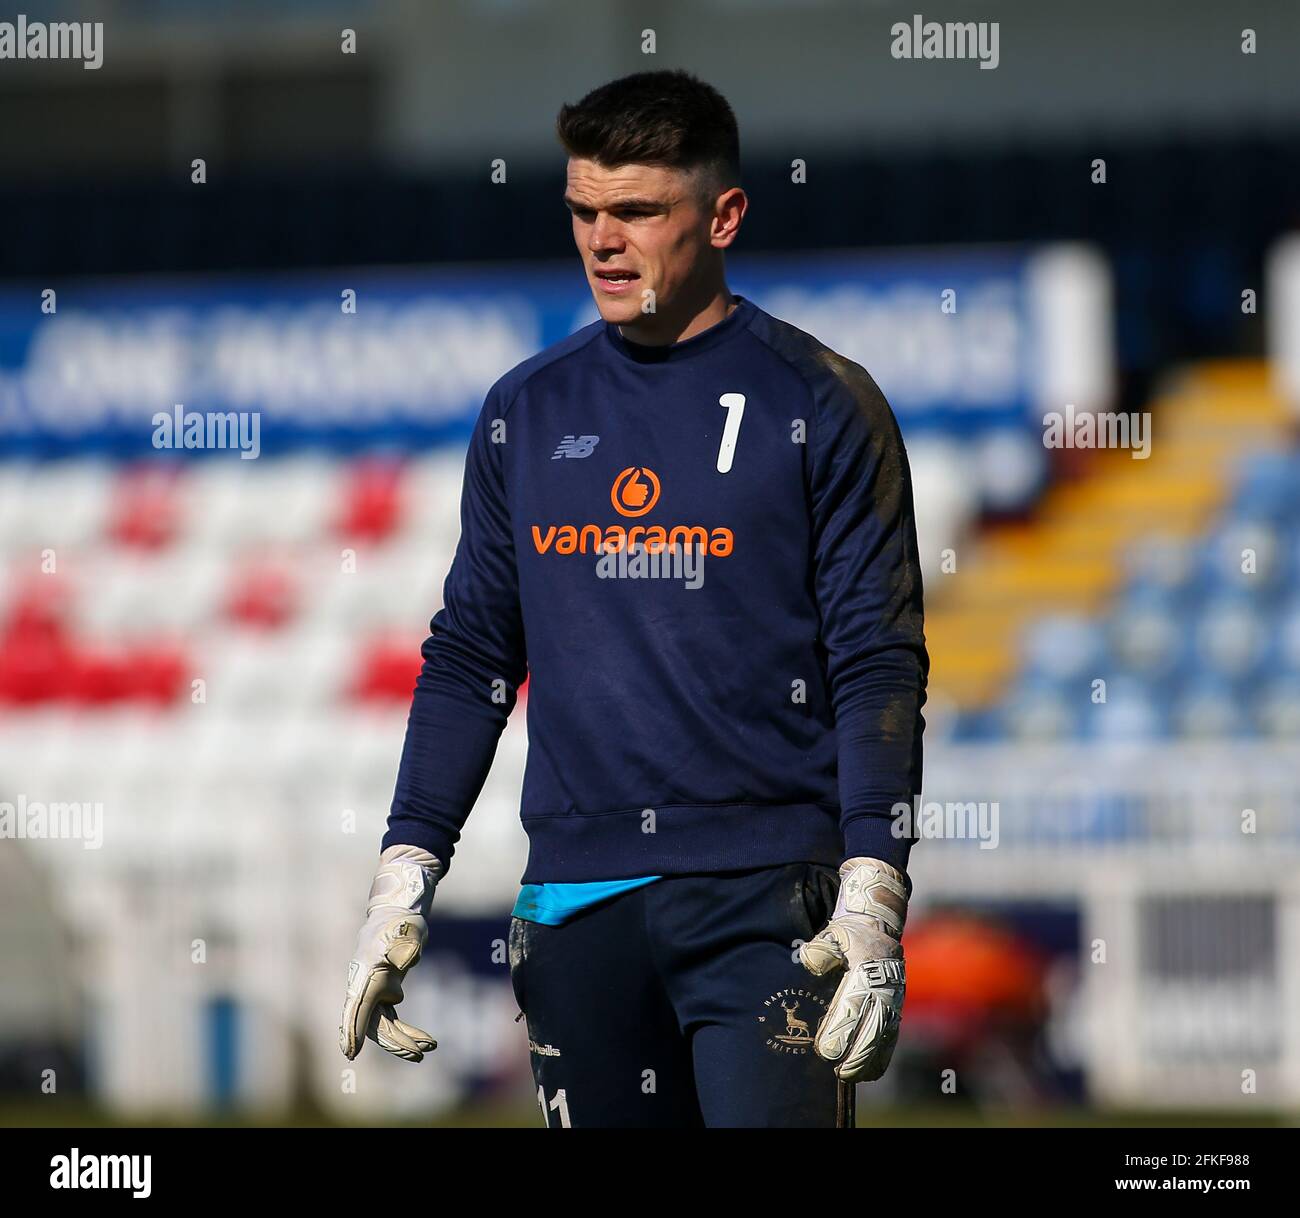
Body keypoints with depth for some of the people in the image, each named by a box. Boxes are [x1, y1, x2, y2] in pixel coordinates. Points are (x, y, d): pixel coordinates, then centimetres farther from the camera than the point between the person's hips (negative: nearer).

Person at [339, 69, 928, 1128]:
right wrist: (403, 878, 7)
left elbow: (878, 667, -3)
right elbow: (470, 657, 17)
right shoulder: (527, 412, 13)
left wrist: (871, 899, -13)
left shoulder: (819, 405, 0)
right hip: (577, 900, 4)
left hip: (762, 894, -4)